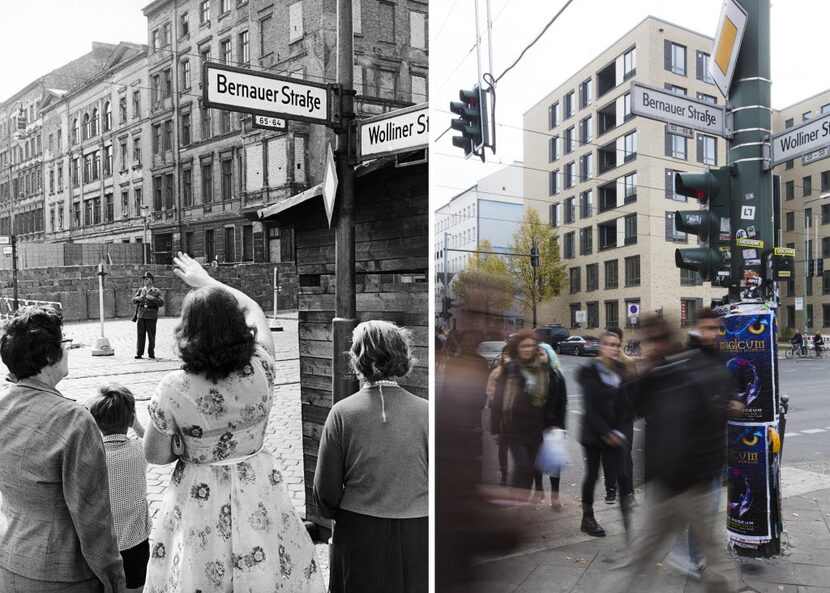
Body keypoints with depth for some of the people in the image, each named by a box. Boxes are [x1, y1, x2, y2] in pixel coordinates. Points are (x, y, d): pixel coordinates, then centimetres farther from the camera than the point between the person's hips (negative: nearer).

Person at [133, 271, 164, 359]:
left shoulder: (157, 292, 6)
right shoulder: (140, 290, 16)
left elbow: (161, 302, -5)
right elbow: (133, 300, 9)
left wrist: (153, 298, -19)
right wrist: (137, 298, -14)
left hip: (151, 316, -2)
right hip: (141, 315, 2)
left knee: (151, 335, -1)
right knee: (140, 335, -1)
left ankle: (151, 353, 7)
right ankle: (139, 353, 1)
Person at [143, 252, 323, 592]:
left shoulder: (172, 389, -19)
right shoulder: (260, 369, -14)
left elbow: (155, 455, -7)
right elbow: (256, 313, 6)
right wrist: (207, 280, 16)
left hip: (197, 497, -1)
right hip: (257, 497, 2)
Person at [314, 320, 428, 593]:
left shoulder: (342, 413, -10)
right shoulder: (425, 412, -8)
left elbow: (326, 489, -4)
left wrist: (335, 514, 17)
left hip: (359, 533, 0)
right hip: (416, 534, 1)